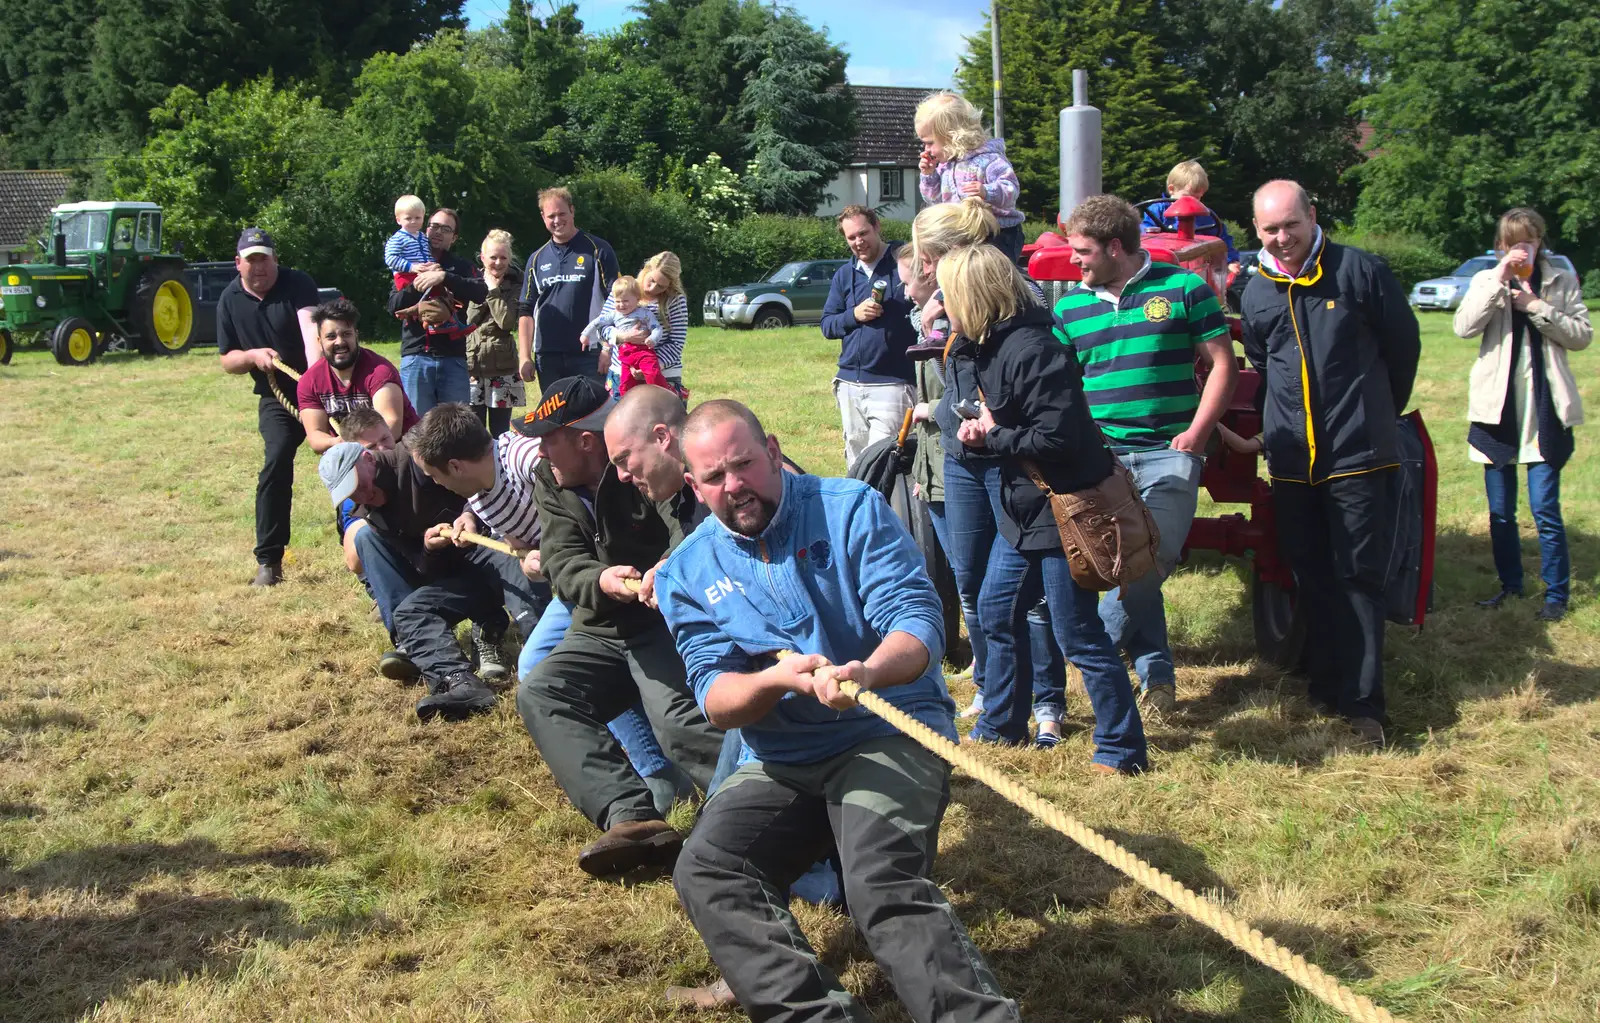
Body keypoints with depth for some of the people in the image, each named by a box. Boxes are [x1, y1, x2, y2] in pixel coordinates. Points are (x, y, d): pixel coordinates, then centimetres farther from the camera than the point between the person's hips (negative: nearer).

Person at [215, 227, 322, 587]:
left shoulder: (298, 284, -12)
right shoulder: (230, 300, 2)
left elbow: (311, 330, -29)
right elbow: (227, 359, 7)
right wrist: (254, 356, -16)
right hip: (276, 396, 2)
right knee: (277, 461, -16)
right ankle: (268, 560, -10)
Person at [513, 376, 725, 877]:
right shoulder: (550, 485, 6)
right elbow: (562, 563, -6)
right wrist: (600, 582, -30)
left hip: (668, 624, -7)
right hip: (603, 630, 7)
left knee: (679, 723, -31)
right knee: (539, 693, -17)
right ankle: (631, 817, -33)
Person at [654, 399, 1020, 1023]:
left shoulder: (852, 509, -2)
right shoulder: (687, 573, 7)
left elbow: (918, 620, -12)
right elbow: (716, 701, -3)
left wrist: (868, 672, -35)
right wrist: (778, 678, -27)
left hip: (889, 735, -4)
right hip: (784, 765, 4)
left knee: (882, 886, -31)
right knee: (703, 874, -22)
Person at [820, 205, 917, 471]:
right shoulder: (843, 275, 14)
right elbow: (827, 325, 13)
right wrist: (854, 314, -5)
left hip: (892, 383, -6)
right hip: (850, 384, 6)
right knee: (855, 460, 12)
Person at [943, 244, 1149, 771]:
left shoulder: (1032, 351, -24)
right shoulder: (981, 347, 6)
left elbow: (1055, 440, -28)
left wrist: (994, 434, -14)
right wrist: (976, 431, -5)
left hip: (1063, 509, -10)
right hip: (1023, 508, 10)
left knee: (1079, 635, -2)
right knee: (997, 613, 20)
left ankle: (1122, 748, 11)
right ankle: (1000, 726, 36)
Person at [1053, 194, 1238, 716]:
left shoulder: (1183, 289, 1)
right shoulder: (1070, 307, 10)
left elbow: (1222, 365, 2)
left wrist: (1196, 433, -8)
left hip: (1168, 453, -3)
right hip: (1100, 457, 3)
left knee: (1154, 557, -17)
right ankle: (1155, 669, 16)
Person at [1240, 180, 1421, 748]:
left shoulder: (1360, 272, -5)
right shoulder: (1257, 292, 8)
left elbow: (1404, 348, 5)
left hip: (1358, 455, -4)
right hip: (1291, 460, 4)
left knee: (1359, 575, -2)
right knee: (1309, 574, 10)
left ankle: (1362, 701, 1)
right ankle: (1326, 684, 21)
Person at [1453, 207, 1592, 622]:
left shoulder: (1562, 282, 6)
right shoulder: (1487, 281, 5)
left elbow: (1582, 335, -1)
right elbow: (1464, 326, -11)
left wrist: (1537, 306, -12)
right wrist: (1499, 277, -18)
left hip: (1545, 408, -1)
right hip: (1497, 407, 1)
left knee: (1545, 509, -4)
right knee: (1500, 511, 9)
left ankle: (1556, 593, 8)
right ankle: (1510, 583, 24)